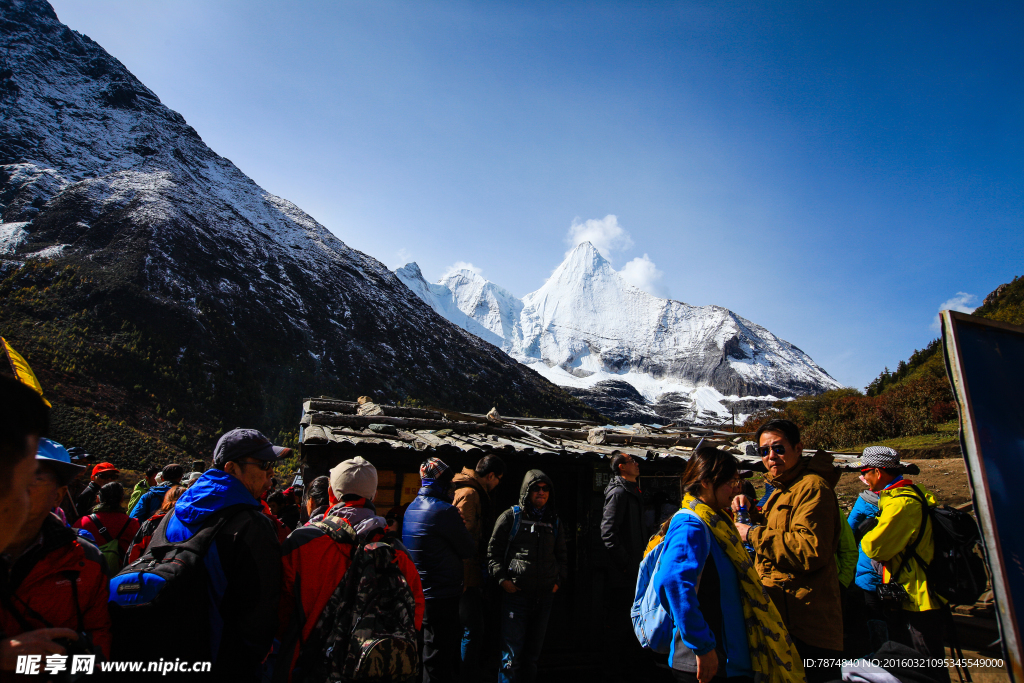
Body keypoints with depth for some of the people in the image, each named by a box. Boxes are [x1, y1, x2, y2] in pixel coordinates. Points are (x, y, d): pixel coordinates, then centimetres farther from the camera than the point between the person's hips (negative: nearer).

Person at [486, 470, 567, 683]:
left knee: (534, 651, 16)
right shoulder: (511, 517, -2)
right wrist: (502, 579, -10)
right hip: (516, 594, -4)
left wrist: (559, 580, 9)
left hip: (545, 595, 5)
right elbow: (493, 550, -2)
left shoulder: (554, 522, 12)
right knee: (512, 653, -5)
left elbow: (562, 555, 21)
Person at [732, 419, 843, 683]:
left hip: (806, 619, -10)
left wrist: (754, 534, -23)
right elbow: (772, 530, 23)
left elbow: (811, 550, -29)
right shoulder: (782, 489, 16)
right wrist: (748, 512, 3)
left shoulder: (812, 487, -18)